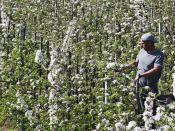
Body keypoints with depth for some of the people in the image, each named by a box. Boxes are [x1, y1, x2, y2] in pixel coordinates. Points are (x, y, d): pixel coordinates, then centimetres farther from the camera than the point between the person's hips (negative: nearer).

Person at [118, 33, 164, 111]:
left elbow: (156, 70, -26)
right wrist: (124, 68, 17)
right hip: (139, 85, 6)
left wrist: (140, 75, -32)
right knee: (143, 108, 11)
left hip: (150, 87, -6)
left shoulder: (159, 55, -14)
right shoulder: (142, 51, 9)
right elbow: (136, 62, 25)